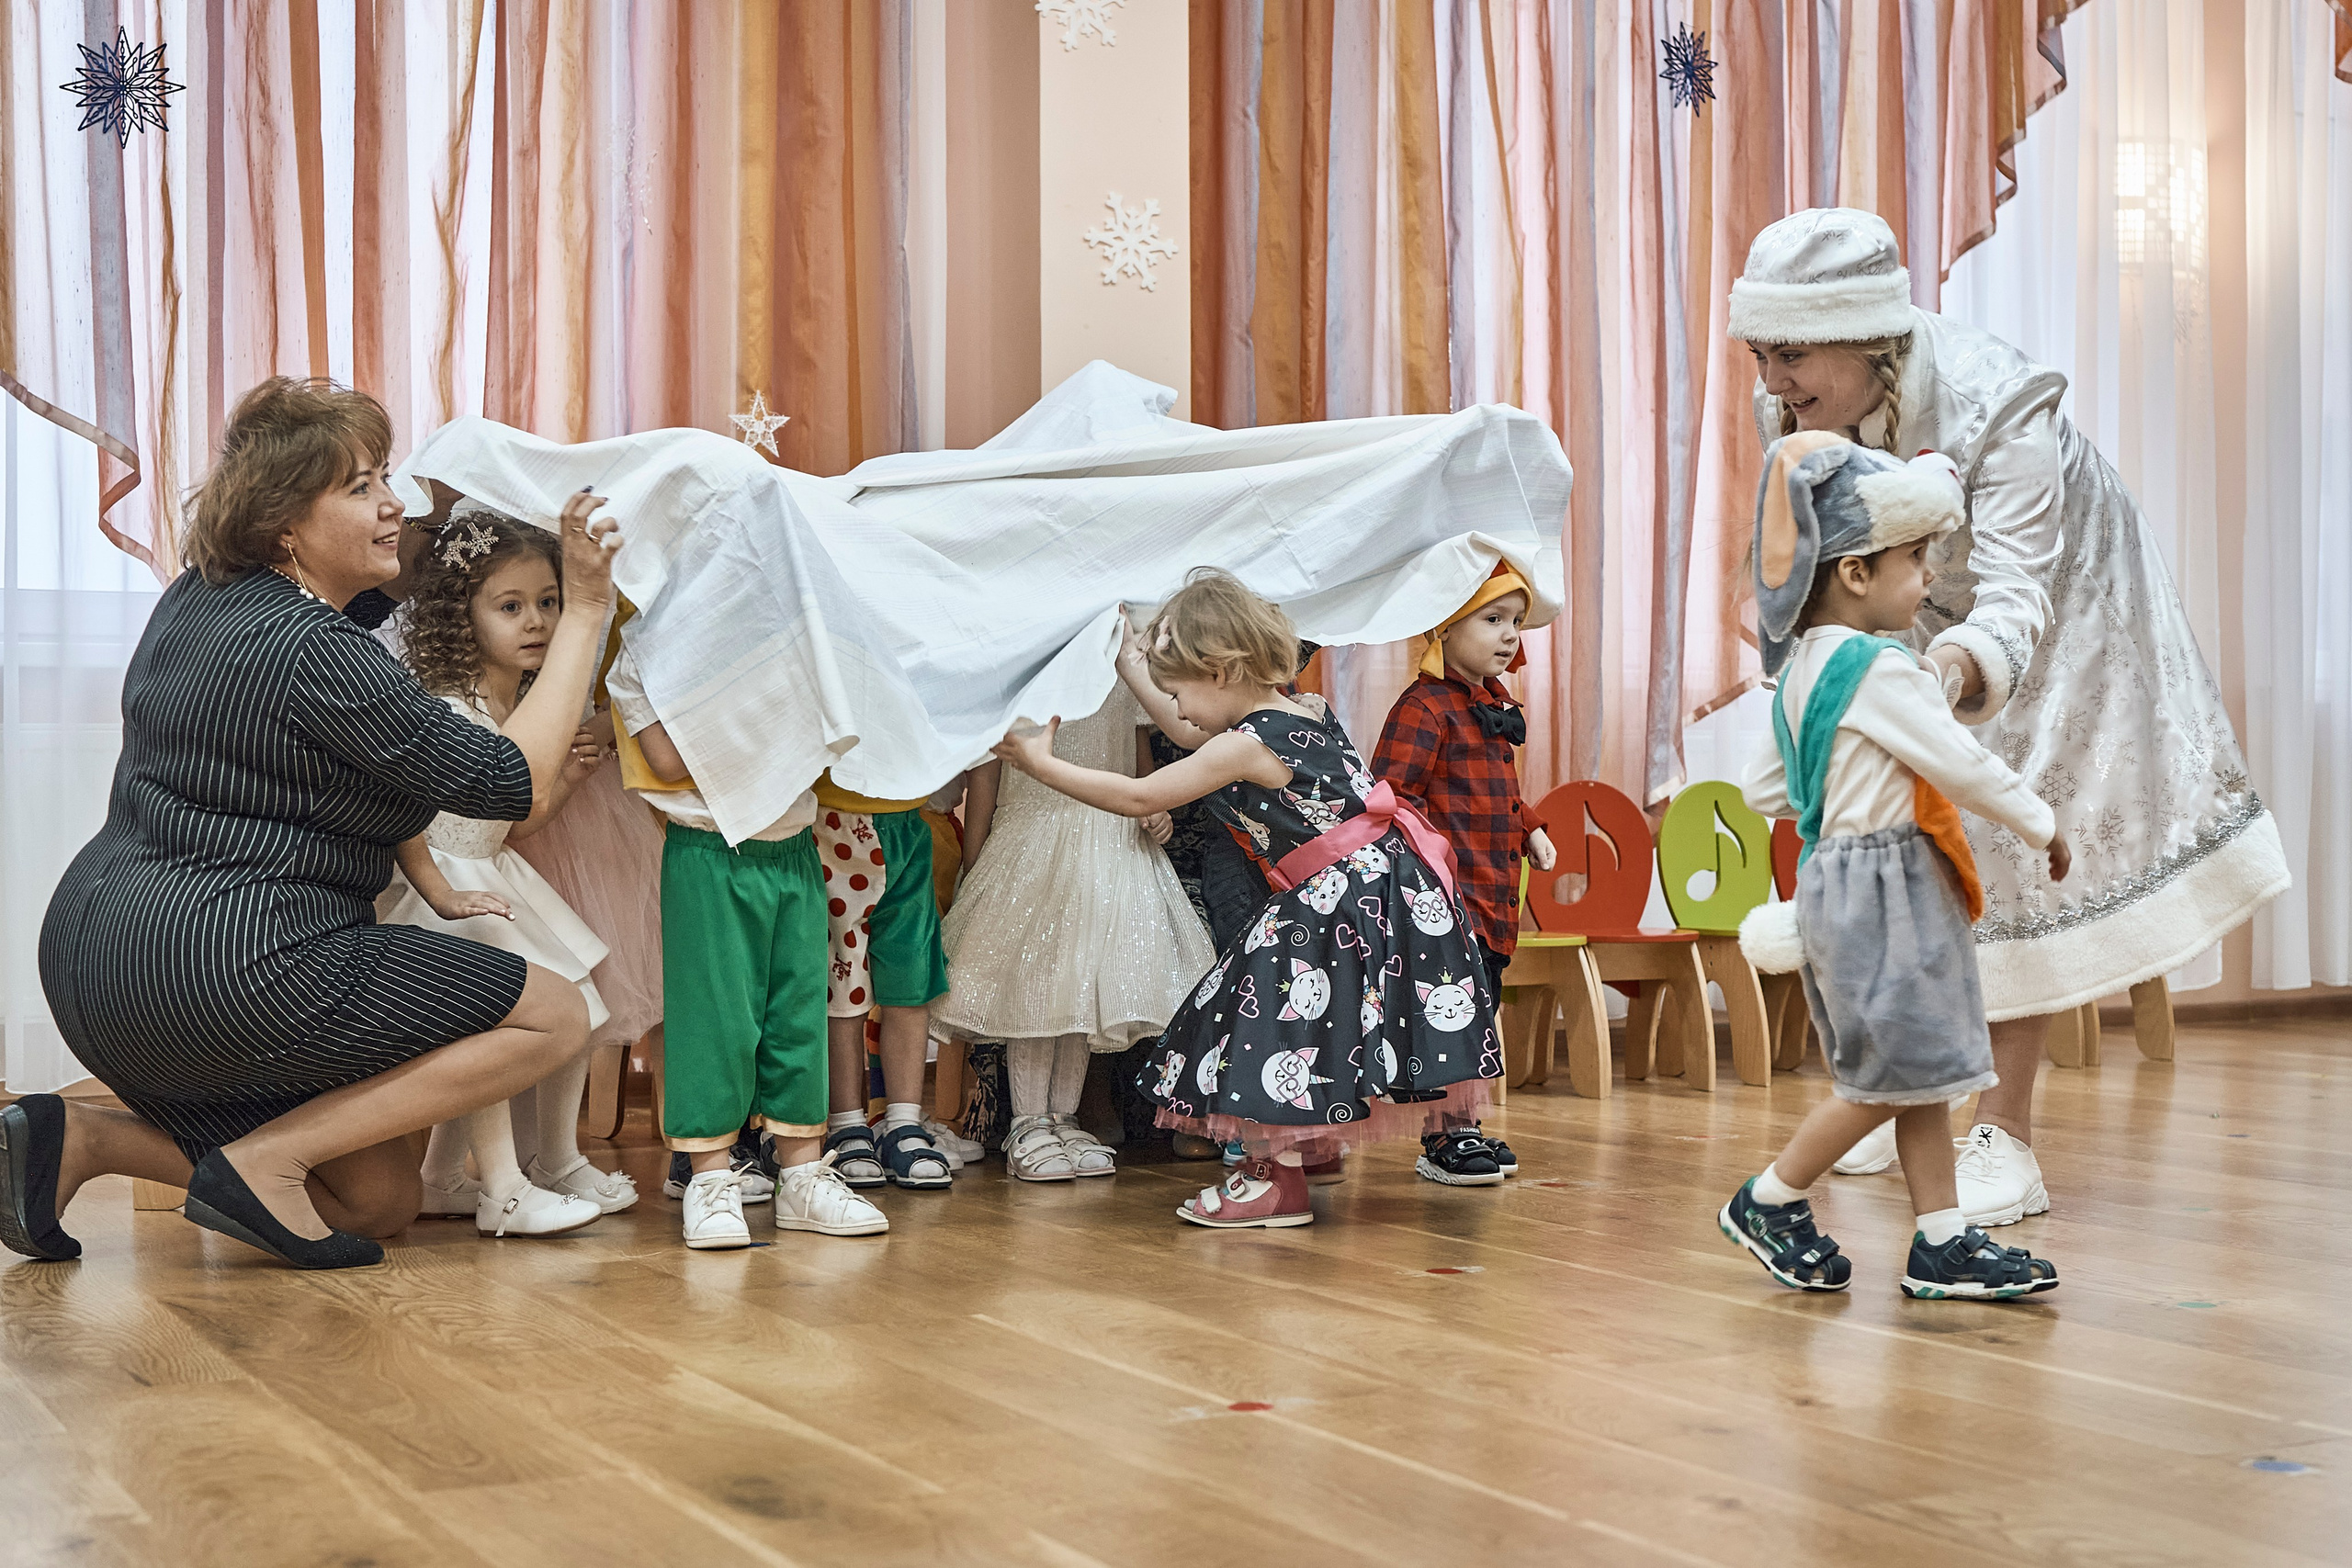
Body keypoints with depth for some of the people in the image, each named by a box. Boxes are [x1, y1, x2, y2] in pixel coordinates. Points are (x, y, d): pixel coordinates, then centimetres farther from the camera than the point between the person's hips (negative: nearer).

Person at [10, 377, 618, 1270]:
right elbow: (514, 783, -13)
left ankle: (77, 1137, 6)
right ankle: (265, 1162, -10)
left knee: (379, 1201, 17)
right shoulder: (313, 653, -16)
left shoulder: (196, 598, 11)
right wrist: (587, 607, -8)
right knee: (554, 1015, -6)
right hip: (230, 966, -10)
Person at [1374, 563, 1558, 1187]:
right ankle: (1444, 1140, 0)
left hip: (1494, 895, 9)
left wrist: (1530, 829, 17)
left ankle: (1464, 1125, 24)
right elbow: (1392, 793, -19)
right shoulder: (1424, 707, -13)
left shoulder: (1495, 705, 17)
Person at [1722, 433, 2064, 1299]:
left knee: (1920, 1070, 11)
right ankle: (1769, 1201, 12)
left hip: (1836, 876, 10)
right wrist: (2043, 827, -3)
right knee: (1894, 1075, 1)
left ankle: (1942, 1242, 15)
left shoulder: (1801, 666, 10)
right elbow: (1963, 764, -16)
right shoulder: (1880, 670, -18)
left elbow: (1760, 787, 16)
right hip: (1883, 889, -10)